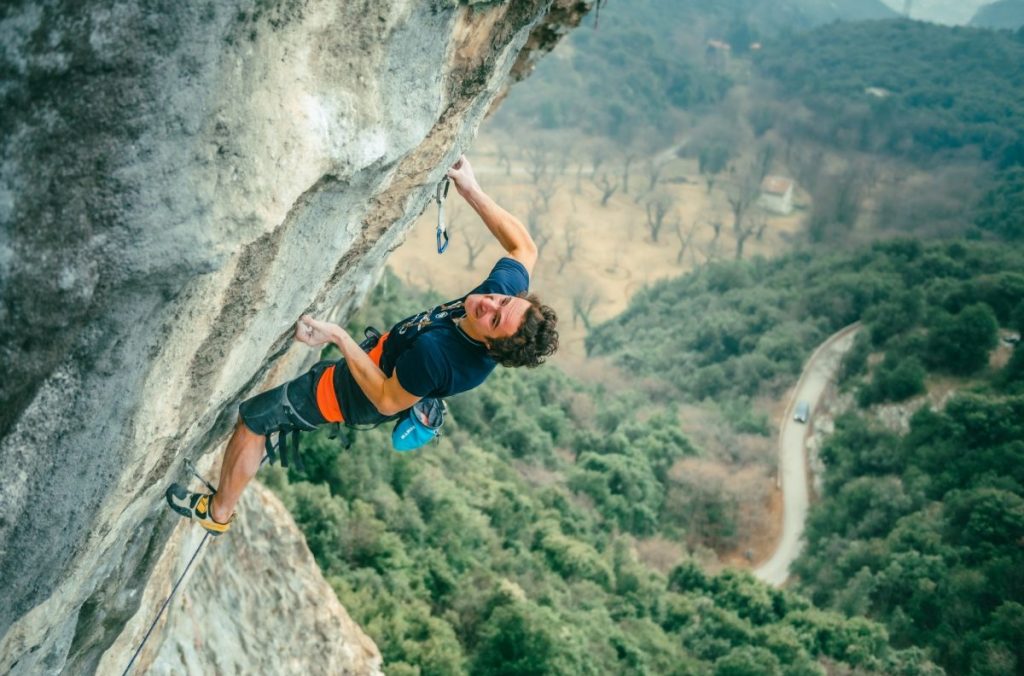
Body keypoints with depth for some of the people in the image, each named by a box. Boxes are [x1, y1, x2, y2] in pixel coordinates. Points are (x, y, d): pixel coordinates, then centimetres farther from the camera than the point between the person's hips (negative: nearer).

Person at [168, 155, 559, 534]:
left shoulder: (434, 354, -47)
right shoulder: (509, 284, -29)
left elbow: (387, 401, -30)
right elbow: (524, 246, -8)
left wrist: (338, 337, -35)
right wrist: (471, 190, -12)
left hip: (354, 396, -7)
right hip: (387, 353, 8)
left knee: (251, 420, 11)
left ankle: (217, 513, 34)